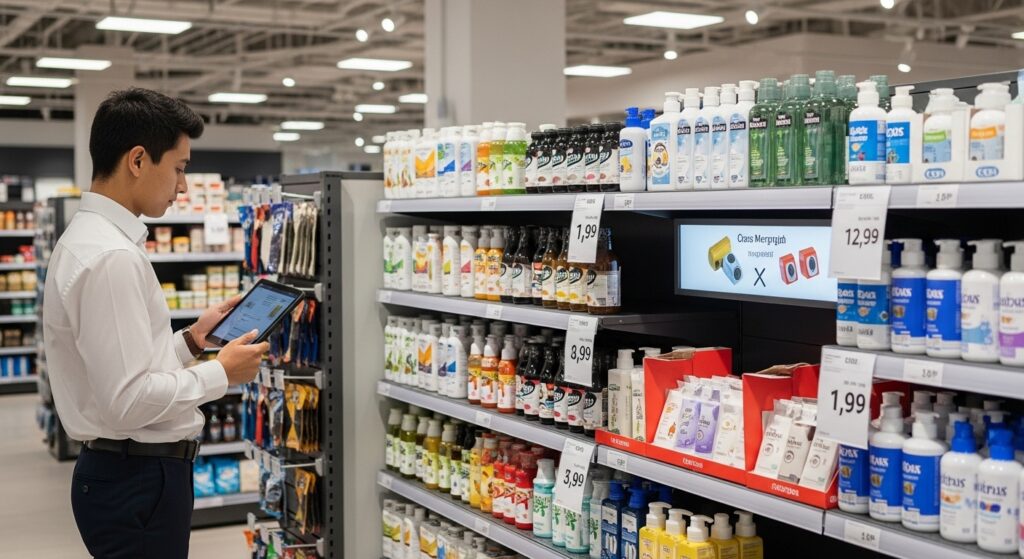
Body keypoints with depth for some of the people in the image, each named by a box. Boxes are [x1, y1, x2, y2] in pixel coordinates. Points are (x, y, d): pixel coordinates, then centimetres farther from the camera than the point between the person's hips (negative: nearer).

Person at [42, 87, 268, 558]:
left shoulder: (88, 239, 11)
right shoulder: (112, 258, -22)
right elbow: (129, 400, -25)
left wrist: (191, 341, 8)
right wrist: (222, 373, -14)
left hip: (123, 471, 10)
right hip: (138, 483, -10)